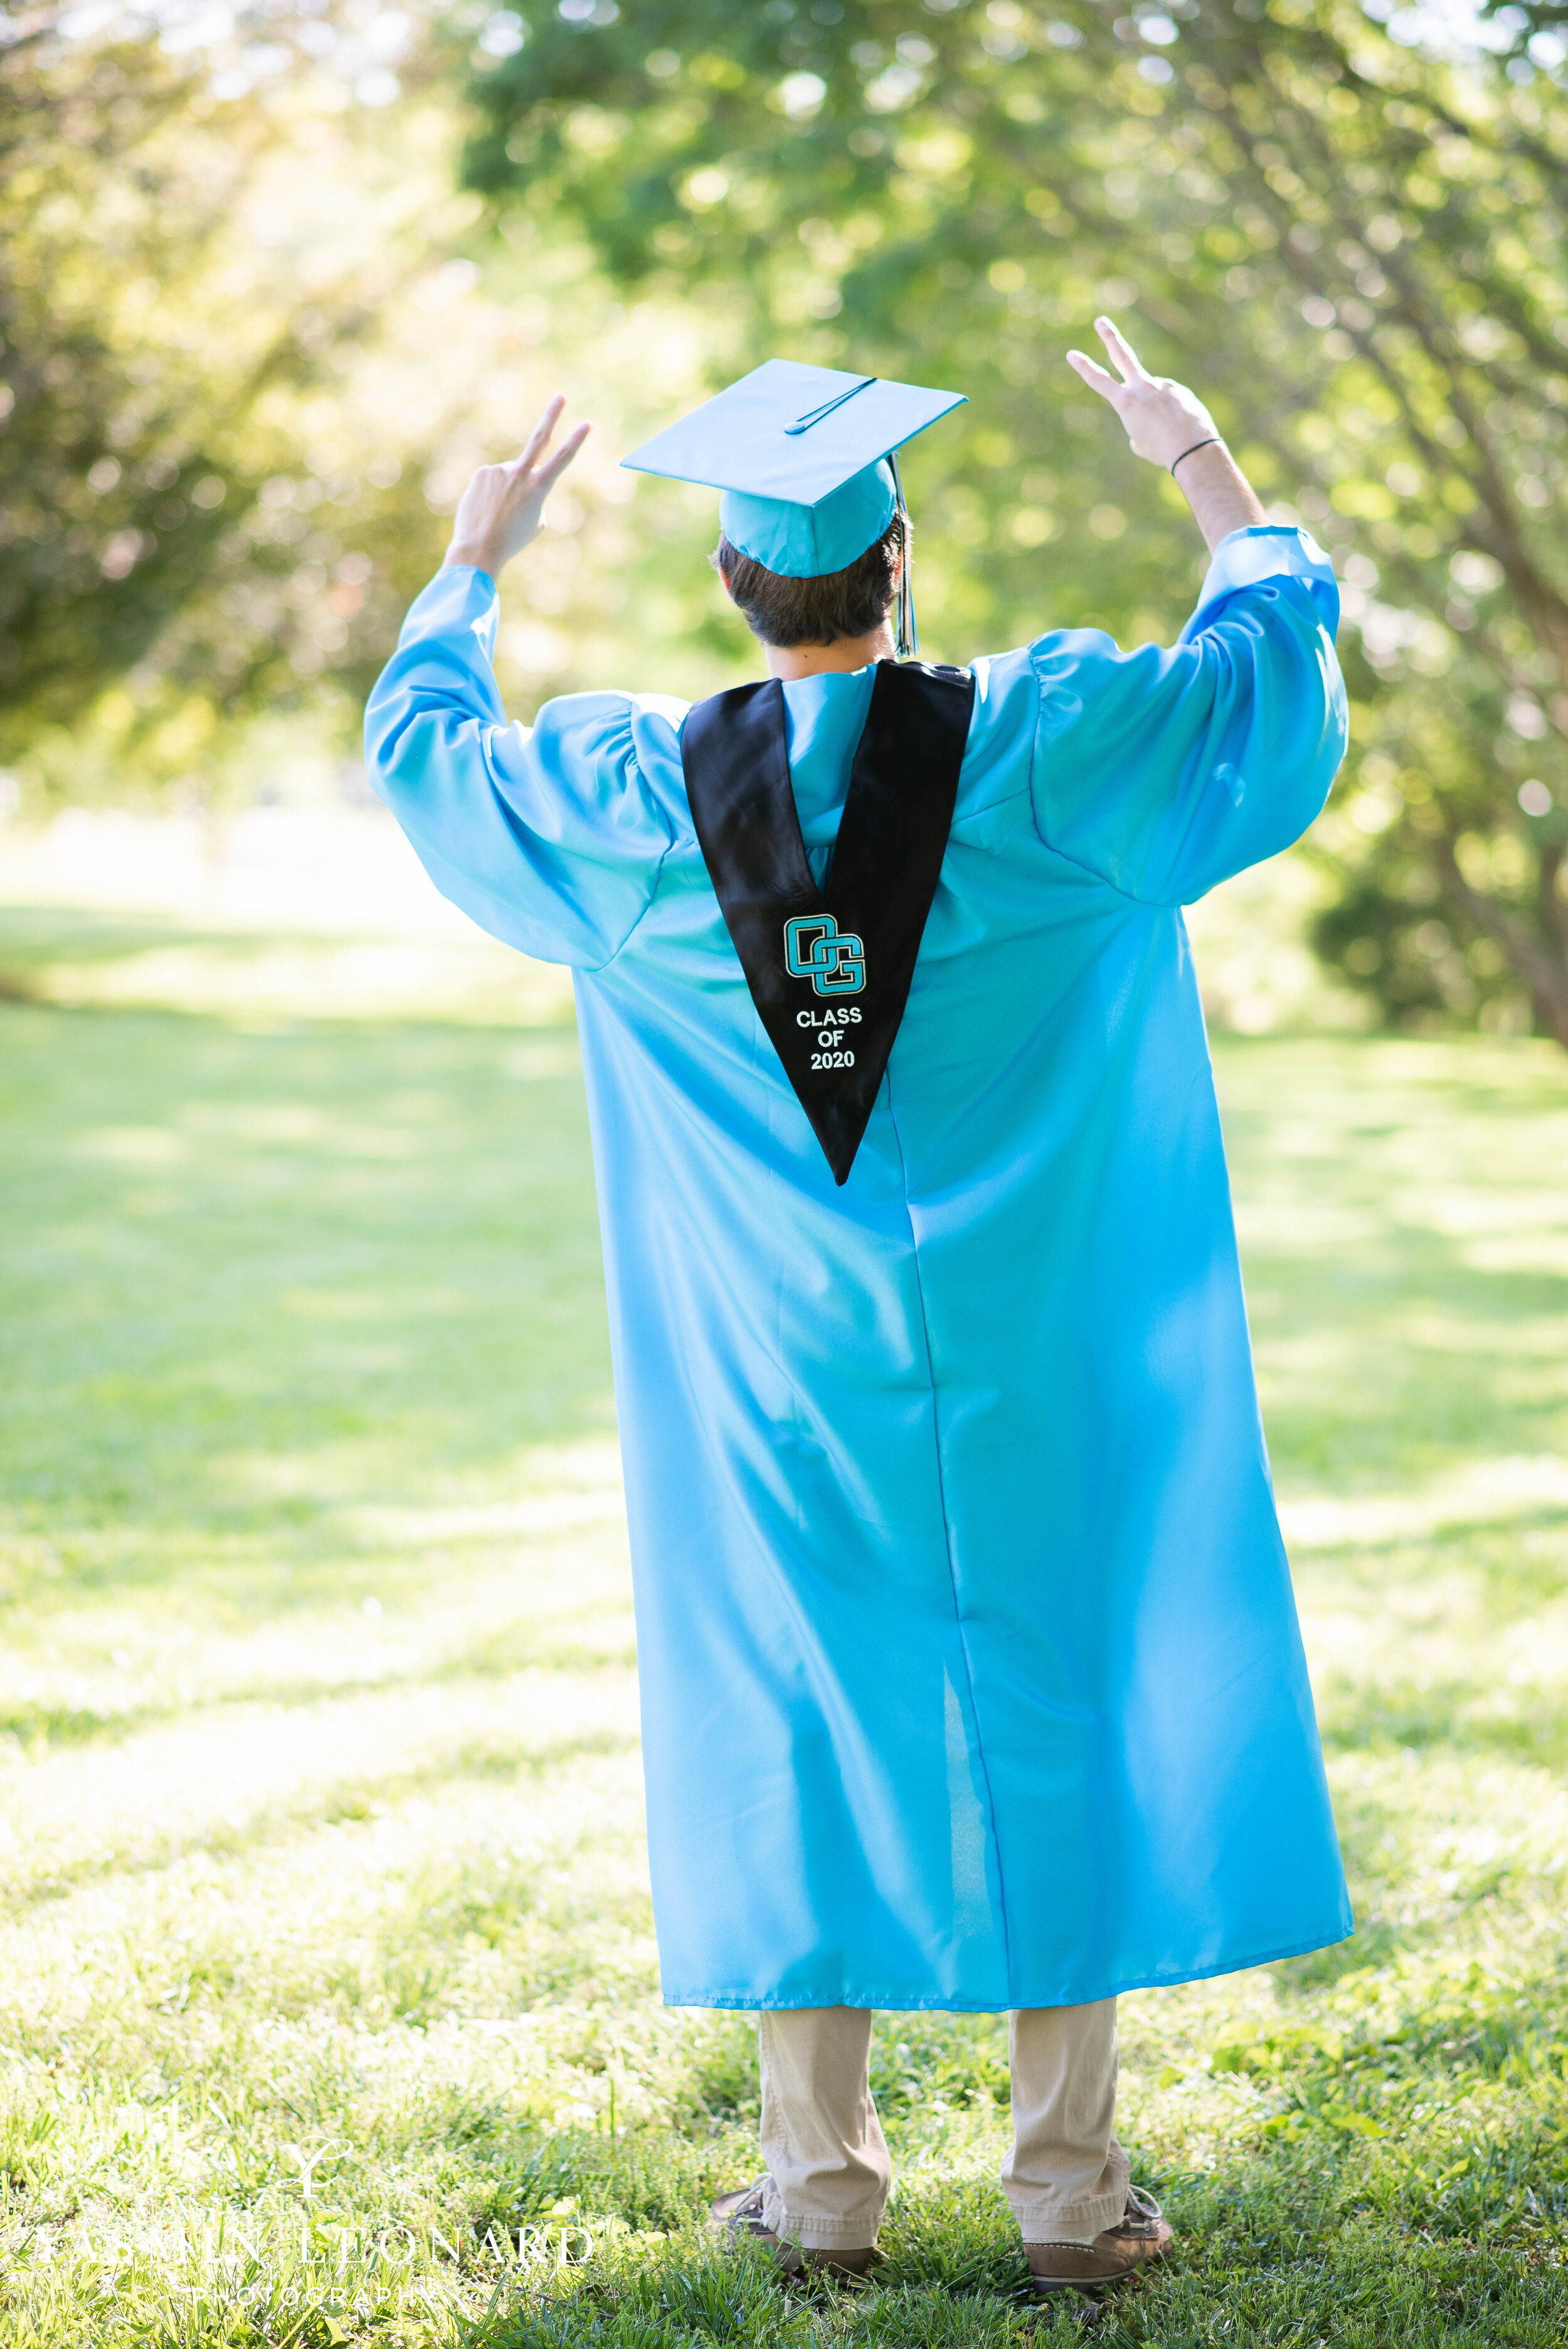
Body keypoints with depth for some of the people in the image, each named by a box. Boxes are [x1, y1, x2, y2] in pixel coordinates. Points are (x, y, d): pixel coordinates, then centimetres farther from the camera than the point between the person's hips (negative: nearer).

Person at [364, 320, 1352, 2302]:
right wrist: (1208, 481, 19)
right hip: (1022, 1355, -1)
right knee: (1052, 1700, 8)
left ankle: (822, 2178, 16)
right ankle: (1068, 2181, 13)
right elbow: (1274, 669, 5)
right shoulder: (1044, 752, -10)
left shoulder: (629, 803, -6)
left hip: (771, 1368, 1)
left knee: (794, 1717, 10)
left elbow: (419, 748, 13)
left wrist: (473, 565, 28)